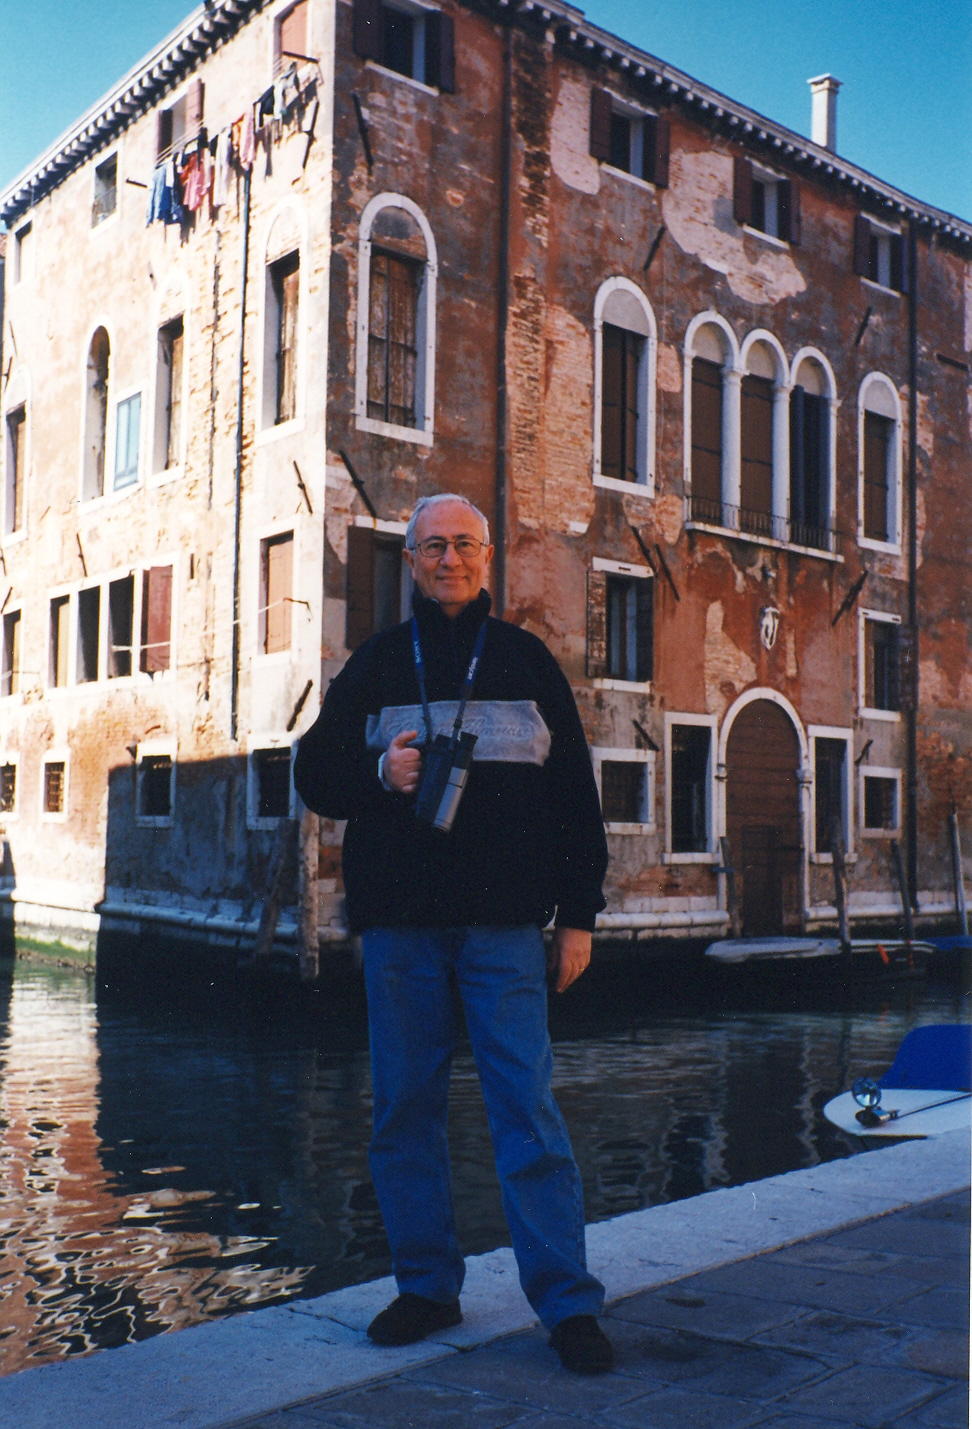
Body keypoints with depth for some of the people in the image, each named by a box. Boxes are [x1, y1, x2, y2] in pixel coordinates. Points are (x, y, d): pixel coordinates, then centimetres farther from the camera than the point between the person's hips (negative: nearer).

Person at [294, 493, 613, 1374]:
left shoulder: (526, 660, 10)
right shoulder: (375, 666, 13)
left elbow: (574, 794, 8)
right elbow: (315, 773, 13)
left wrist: (578, 915, 2)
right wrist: (380, 774, -9)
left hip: (504, 922, -2)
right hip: (399, 921, 2)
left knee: (528, 1108, -4)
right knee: (407, 1106, 6)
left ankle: (568, 1301, 5)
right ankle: (427, 1286, 20)